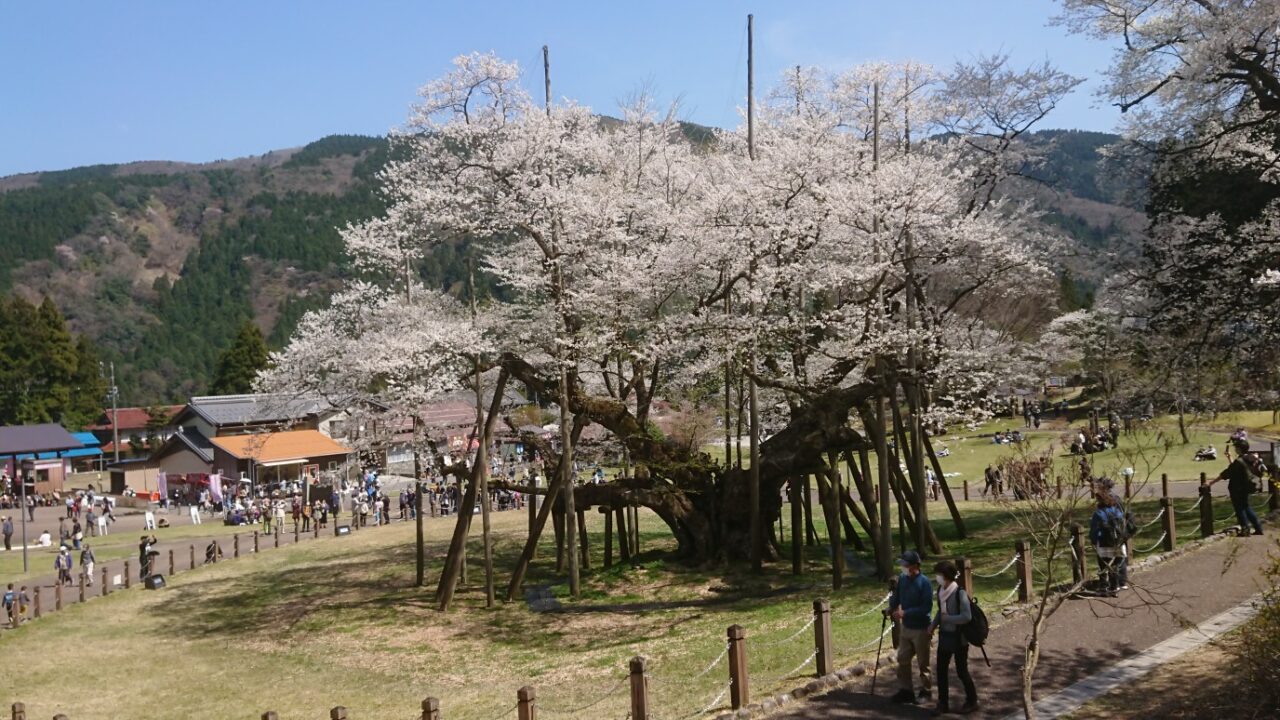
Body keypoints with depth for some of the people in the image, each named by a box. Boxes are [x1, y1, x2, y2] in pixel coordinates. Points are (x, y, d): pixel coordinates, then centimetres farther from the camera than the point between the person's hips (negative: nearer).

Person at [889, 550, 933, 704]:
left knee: (922, 662, 7)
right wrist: (892, 608, -9)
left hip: (920, 629, -6)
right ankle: (905, 690, 20)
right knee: (903, 659, 10)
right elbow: (896, 597, 12)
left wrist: (905, 612, -25)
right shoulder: (902, 579, 0)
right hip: (905, 627, 6)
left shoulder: (924, 583, -19)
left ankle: (926, 691, 23)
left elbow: (927, 607, -22)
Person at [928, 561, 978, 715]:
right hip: (944, 636, 7)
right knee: (941, 669, 8)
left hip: (958, 638, -7)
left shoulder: (960, 593, -21)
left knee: (961, 671, 6)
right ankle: (943, 703, 19)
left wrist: (947, 619, -20)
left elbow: (967, 616, -24)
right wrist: (933, 624, 1)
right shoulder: (940, 590, 1)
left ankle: (972, 701, 26)